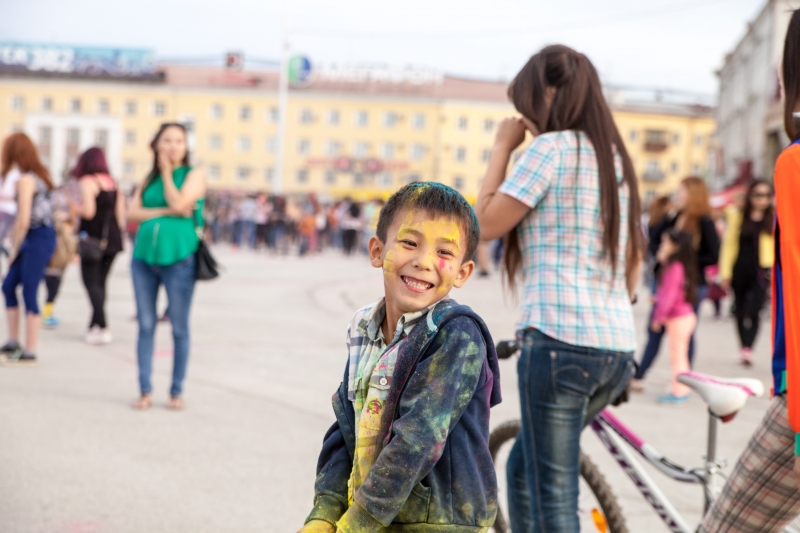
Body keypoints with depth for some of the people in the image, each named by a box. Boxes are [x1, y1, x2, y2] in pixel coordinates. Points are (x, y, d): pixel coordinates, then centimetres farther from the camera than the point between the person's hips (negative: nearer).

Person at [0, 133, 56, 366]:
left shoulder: (25, 180, -14)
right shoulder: (39, 174, 12)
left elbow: (23, 221, -18)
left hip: (38, 239, -9)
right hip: (37, 237, 9)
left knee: (29, 294, -3)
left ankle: (29, 353, 4)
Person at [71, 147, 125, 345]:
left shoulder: (88, 182, -8)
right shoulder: (113, 182, 12)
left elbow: (88, 211, -16)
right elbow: (120, 216, 10)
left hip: (93, 238, -7)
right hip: (112, 239, 7)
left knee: (91, 282, -4)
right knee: (100, 282, 13)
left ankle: (102, 328, -14)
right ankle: (94, 326, 15)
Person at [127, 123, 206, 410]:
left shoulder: (194, 175, 3)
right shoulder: (150, 177, 14)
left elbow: (179, 203, -13)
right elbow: (134, 212, 3)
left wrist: (167, 172, -1)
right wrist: (164, 212, -10)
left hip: (178, 259, -4)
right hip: (144, 257, 4)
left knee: (179, 328, 2)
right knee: (146, 326, 5)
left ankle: (177, 392, 10)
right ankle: (145, 391, 10)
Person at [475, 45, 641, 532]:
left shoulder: (552, 147, -7)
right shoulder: (618, 160, 18)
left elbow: (487, 223, -6)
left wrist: (503, 147, 3)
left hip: (558, 342, -9)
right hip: (618, 349, 9)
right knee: (524, 468, 22)